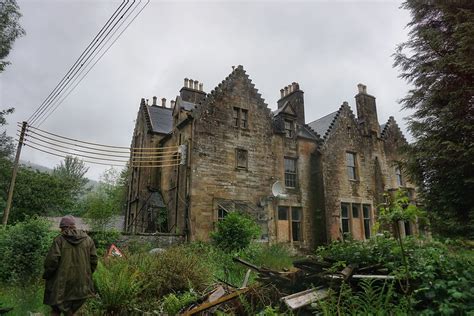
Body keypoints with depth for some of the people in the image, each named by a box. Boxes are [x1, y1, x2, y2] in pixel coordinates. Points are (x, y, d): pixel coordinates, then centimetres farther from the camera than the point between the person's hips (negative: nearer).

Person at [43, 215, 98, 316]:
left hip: (62, 282, -3)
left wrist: (46, 275, 4)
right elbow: (93, 260, 2)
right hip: (81, 283, 3)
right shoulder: (88, 239, 2)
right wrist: (87, 275, 15)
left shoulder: (59, 240, -8)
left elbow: (52, 260, -13)